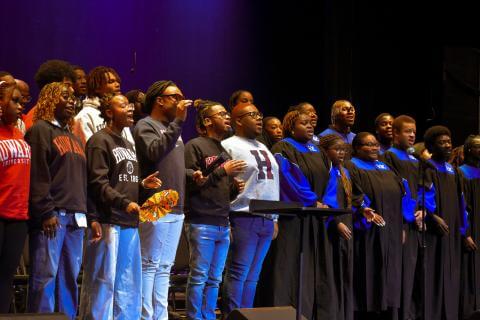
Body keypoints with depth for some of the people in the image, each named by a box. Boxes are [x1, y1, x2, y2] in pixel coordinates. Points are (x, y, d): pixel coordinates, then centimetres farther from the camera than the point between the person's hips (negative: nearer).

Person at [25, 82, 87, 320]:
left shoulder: (72, 136, 23)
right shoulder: (41, 130, -1)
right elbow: (37, 176, -10)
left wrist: (85, 212, 15)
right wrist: (46, 213, -17)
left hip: (75, 216, 8)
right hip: (51, 216, -8)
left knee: (70, 276, 5)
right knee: (46, 275, -10)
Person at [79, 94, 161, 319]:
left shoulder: (128, 145, 22)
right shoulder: (100, 141, -6)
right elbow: (98, 183, -14)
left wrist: (142, 184, 7)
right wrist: (125, 203, -22)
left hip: (129, 223, 9)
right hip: (108, 221, -8)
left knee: (129, 281, 10)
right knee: (103, 279, -6)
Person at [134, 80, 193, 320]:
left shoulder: (173, 128, 22)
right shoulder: (146, 126, -4)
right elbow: (154, 152, -23)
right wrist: (178, 121, -20)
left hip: (176, 210, 9)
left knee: (164, 268, 10)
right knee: (149, 265, -6)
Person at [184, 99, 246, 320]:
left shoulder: (224, 150, 18)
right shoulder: (195, 146, -4)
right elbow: (190, 183, -12)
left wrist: (236, 188, 3)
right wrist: (222, 171, -14)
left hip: (222, 225, 7)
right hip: (202, 224, -7)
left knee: (215, 279, 9)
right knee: (199, 277, -5)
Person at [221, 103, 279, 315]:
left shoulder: (263, 149, 20)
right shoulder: (229, 146, -4)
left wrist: (274, 219, 15)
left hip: (266, 220, 7)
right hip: (243, 218, -7)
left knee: (252, 276, 8)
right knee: (238, 273, -7)